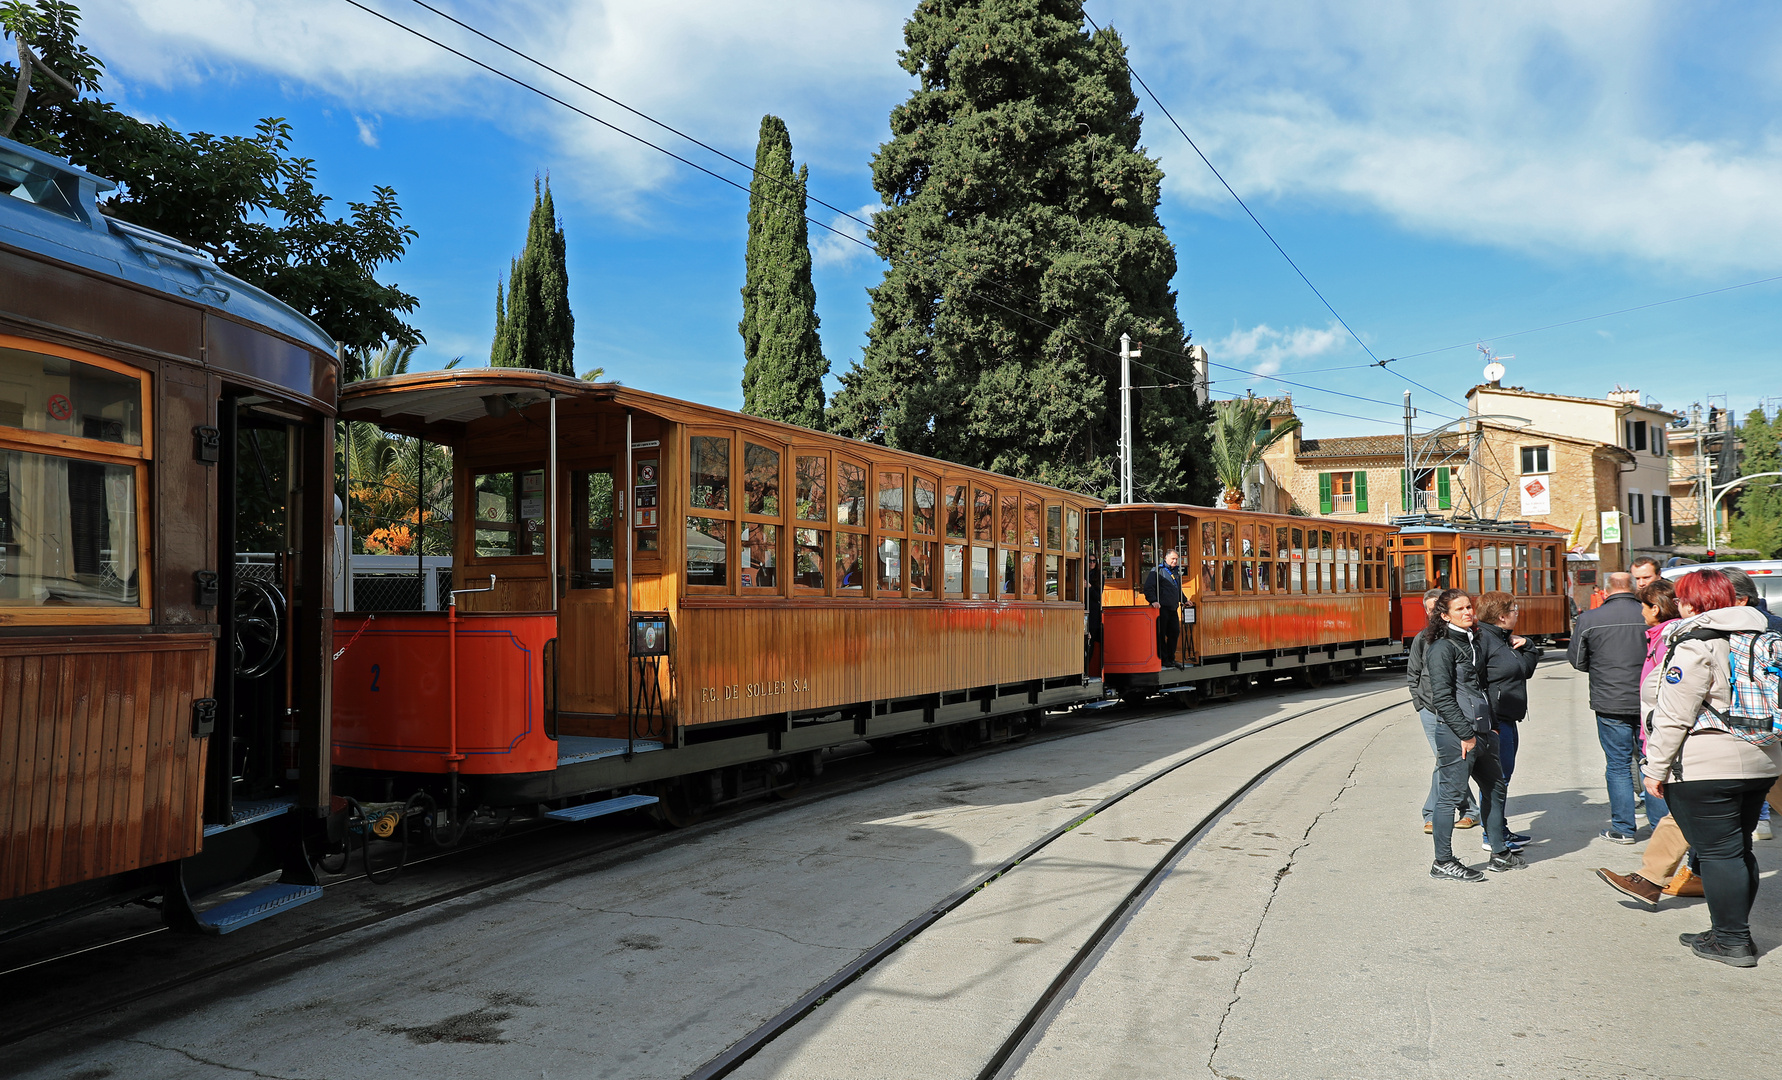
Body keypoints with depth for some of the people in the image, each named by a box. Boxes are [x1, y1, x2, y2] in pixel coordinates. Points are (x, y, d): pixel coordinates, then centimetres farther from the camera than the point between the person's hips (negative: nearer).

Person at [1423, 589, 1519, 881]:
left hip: (1480, 730, 9)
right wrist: (1466, 734, -17)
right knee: (1451, 795, -4)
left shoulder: (1472, 640, 15)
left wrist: (1491, 725, 17)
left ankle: (1499, 853, 30)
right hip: (1457, 734, -9)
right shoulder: (1442, 647, -12)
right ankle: (1442, 863, 3)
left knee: (1494, 787, 17)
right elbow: (1442, 697, -17)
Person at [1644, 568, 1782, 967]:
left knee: (1718, 852, -1)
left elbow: (1674, 717, -16)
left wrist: (1656, 768, -10)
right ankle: (1732, 931, 25)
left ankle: (1732, 941, 5)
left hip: (1706, 769, -8)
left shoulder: (1695, 646, -14)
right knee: (1738, 850, 16)